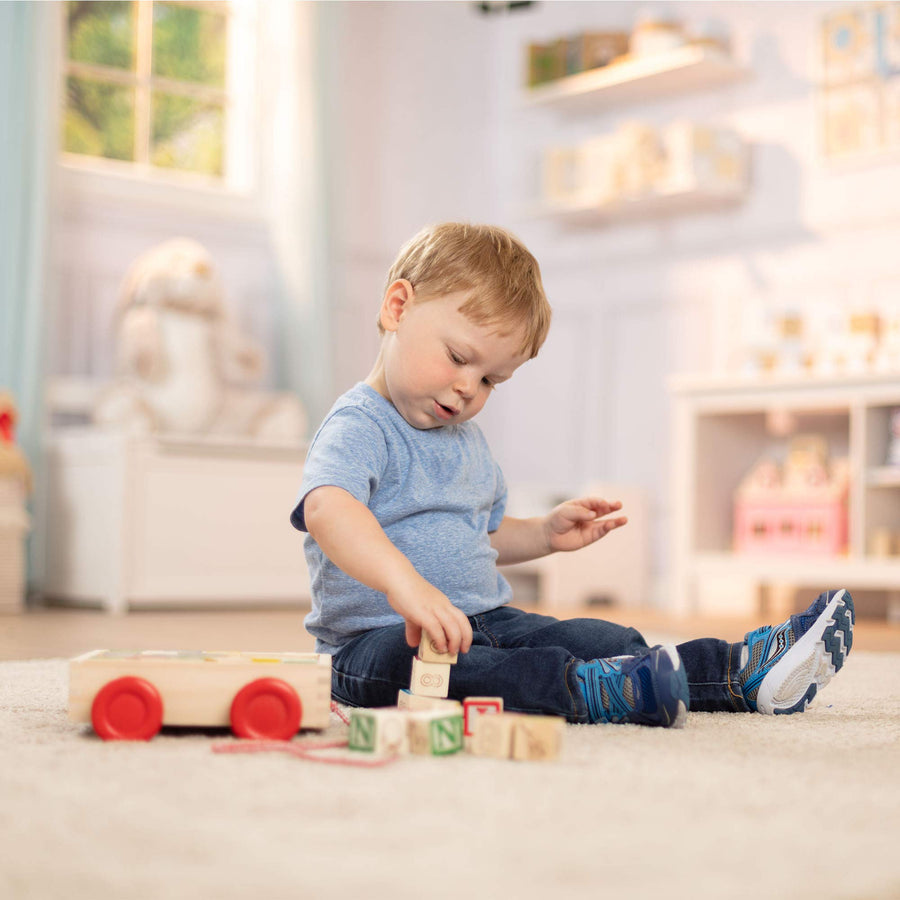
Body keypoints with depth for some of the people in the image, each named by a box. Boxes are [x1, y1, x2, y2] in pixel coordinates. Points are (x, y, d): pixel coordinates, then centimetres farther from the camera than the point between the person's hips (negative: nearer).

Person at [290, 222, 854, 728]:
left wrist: (546, 534, 13)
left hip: (488, 623, 9)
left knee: (606, 641, -6)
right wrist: (404, 582, -51)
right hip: (375, 640, -8)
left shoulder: (466, 439, 18)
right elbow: (328, 510, -36)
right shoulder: (358, 428, -13)